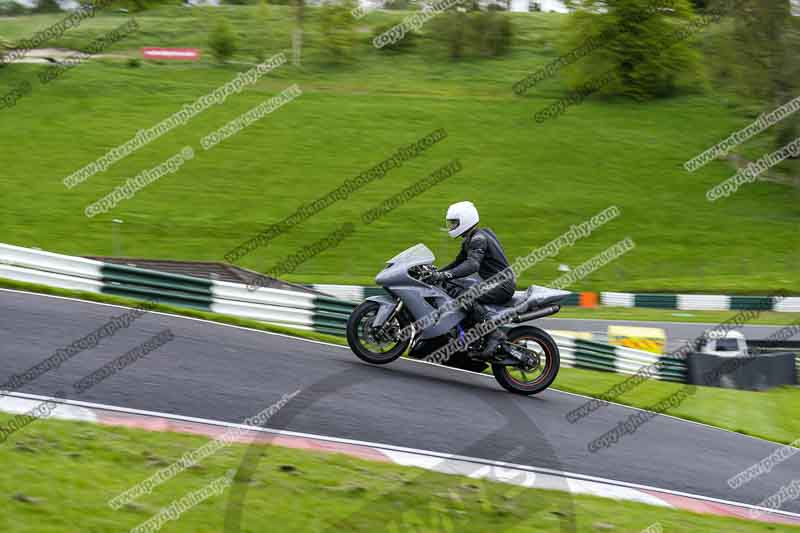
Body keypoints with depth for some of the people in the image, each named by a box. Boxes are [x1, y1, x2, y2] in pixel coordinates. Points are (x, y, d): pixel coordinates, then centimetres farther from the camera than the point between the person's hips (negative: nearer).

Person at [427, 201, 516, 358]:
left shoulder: (478, 239, -16)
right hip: (495, 282, 11)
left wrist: (445, 275, -40)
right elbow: (459, 263, 26)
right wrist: (435, 273, 16)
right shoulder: (469, 240, 16)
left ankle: (495, 334, -28)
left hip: (502, 284, -11)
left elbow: (472, 265, -33)